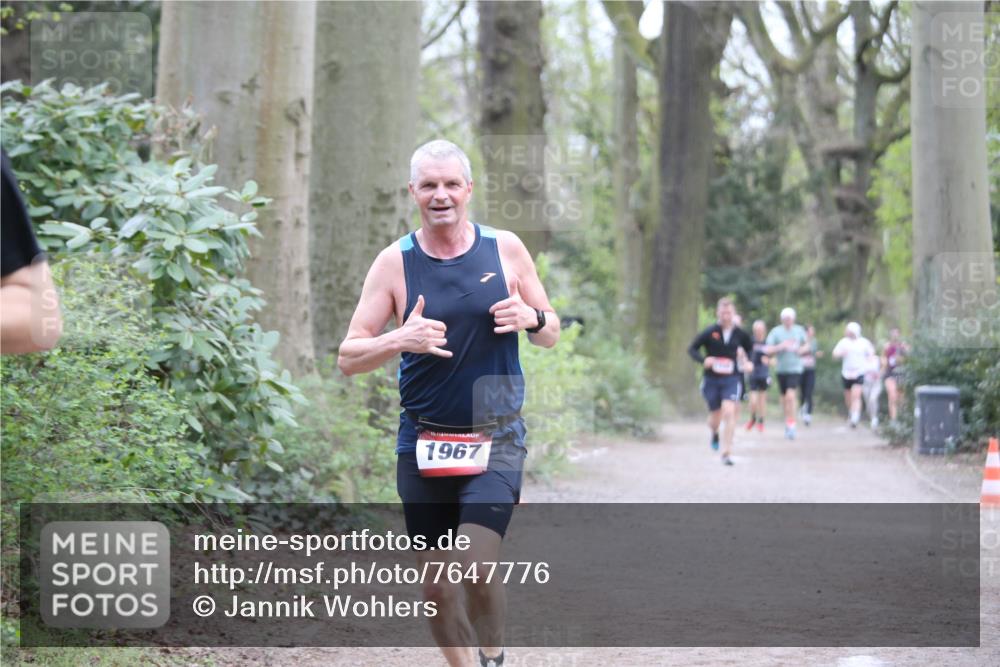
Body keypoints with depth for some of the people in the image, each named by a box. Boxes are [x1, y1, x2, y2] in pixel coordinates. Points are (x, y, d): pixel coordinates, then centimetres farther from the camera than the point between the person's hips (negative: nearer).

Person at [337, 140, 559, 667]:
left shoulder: (505, 249, 2)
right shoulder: (395, 262, 0)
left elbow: (551, 333, 12)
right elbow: (348, 358, -2)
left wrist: (531, 319, -12)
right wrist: (401, 340, -21)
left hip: (496, 437, -1)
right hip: (423, 442, 1)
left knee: (477, 564, -18)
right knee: (436, 584, 4)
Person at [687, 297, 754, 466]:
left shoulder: (739, 334, -1)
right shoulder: (709, 333, -7)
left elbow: (750, 348, 20)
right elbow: (692, 349, 0)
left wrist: (749, 362, 2)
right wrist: (703, 360, -18)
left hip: (731, 378, 0)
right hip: (711, 379, 0)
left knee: (729, 413, -18)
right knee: (716, 416, 9)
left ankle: (727, 453, -13)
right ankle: (714, 433, 49)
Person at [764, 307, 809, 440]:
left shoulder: (799, 330, 4)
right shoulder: (776, 332, -2)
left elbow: (806, 345, 19)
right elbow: (767, 350, -7)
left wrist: (802, 350, -3)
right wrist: (781, 346, -20)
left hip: (795, 369, -1)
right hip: (781, 369, 1)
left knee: (790, 395, -16)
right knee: (784, 397, 11)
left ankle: (791, 425, -13)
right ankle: (788, 420, 32)